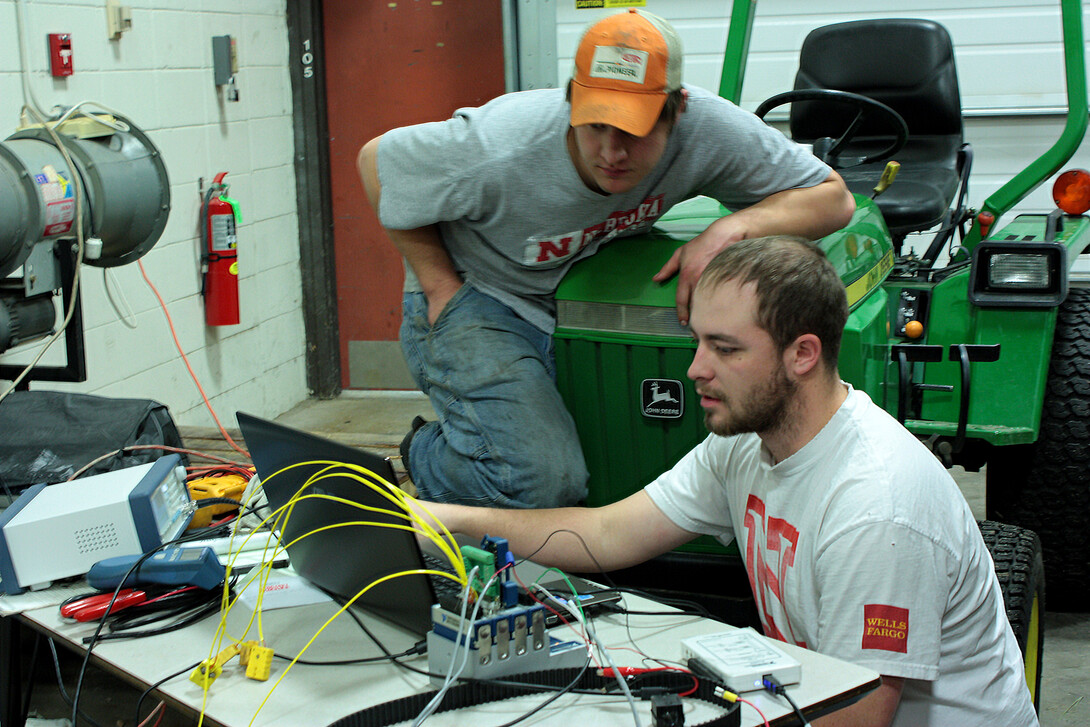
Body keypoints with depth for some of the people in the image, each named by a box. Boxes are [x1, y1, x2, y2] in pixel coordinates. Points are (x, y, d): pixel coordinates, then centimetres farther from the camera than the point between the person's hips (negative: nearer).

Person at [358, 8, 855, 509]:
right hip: (478, 298, -4)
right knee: (543, 480, -24)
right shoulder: (499, 151, -31)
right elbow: (378, 160, -14)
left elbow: (833, 198, -15)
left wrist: (735, 227, -33)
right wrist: (440, 285, -14)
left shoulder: (709, 128, -23)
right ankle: (426, 455, 8)